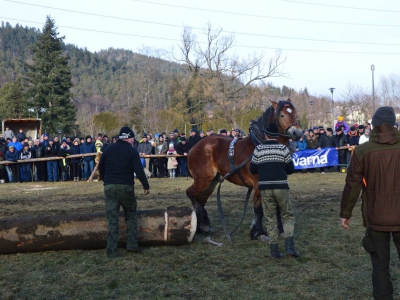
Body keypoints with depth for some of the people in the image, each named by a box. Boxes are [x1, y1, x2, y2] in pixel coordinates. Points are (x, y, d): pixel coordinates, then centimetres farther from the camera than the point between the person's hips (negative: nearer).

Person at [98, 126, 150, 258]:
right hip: (126, 186, -3)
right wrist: (146, 186, 1)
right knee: (131, 215, 15)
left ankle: (111, 251, 0)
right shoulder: (132, 150, -3)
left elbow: (100, 168, 15)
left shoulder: (108, 149, 9)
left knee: (112, 219, 3)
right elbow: (139, 171, -10)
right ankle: (132, 245, 7)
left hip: (109, 187, 3)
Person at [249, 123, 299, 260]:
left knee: (270, 219, 8)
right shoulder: (283, 149, -1)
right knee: (287, 216, 11)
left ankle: (274, 251, 8)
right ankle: (289, 245, -6)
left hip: (265, 188, 1)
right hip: (281, 187, -1)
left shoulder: (258, 149, 0)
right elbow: (291, 169, 3)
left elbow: (252, 170, 4)